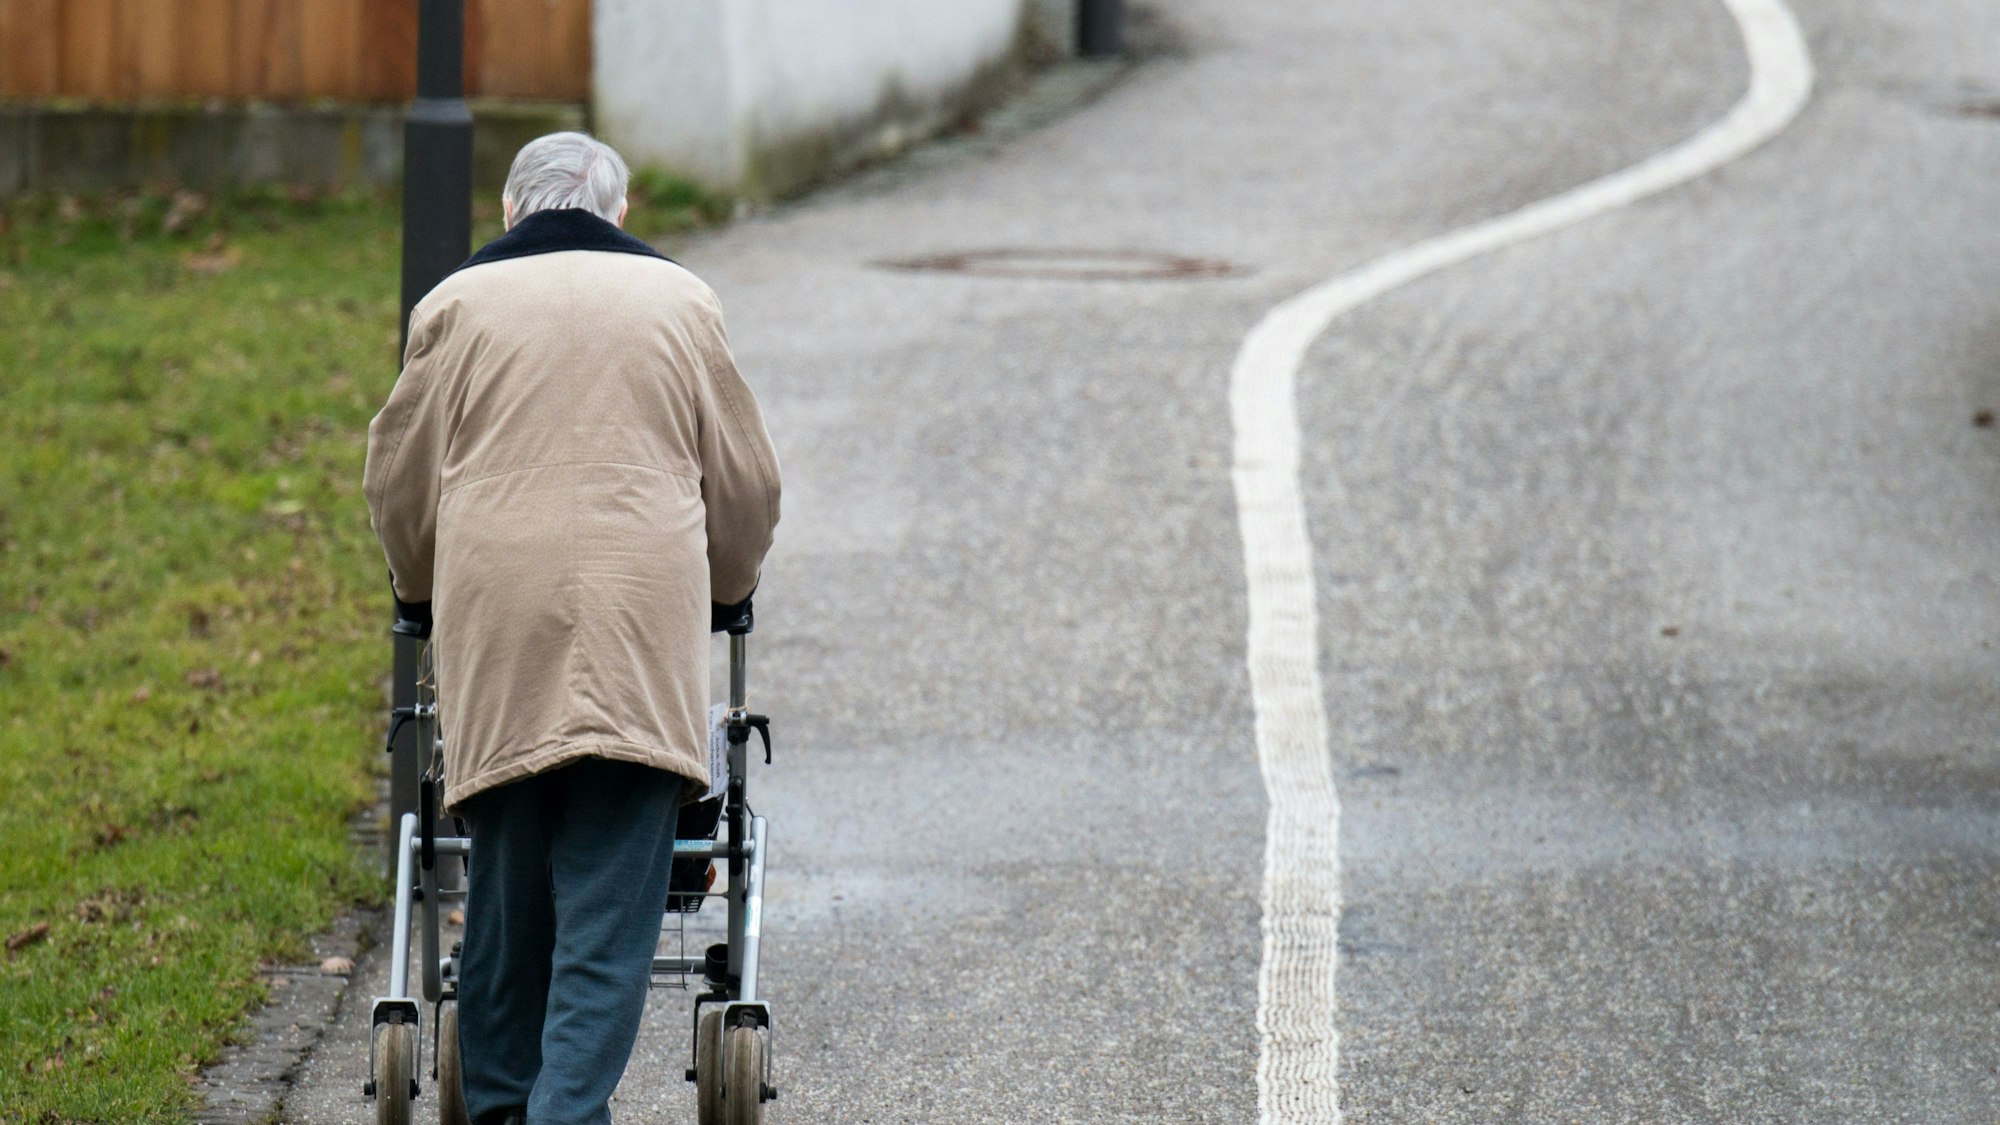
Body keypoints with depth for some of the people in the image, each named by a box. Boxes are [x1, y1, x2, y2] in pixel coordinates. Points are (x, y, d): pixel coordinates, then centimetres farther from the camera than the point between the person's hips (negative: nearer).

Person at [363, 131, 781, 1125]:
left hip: (495, 630, 1)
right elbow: (745, 483, 19)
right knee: (610, 899, -5)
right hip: (642, 631, -1)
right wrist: (723, 590, 38)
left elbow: (401, 480, 16)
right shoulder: (679, 301, 14)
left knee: (506, 891, 9)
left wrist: (424, 589, 35)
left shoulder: (458, 303, 11)